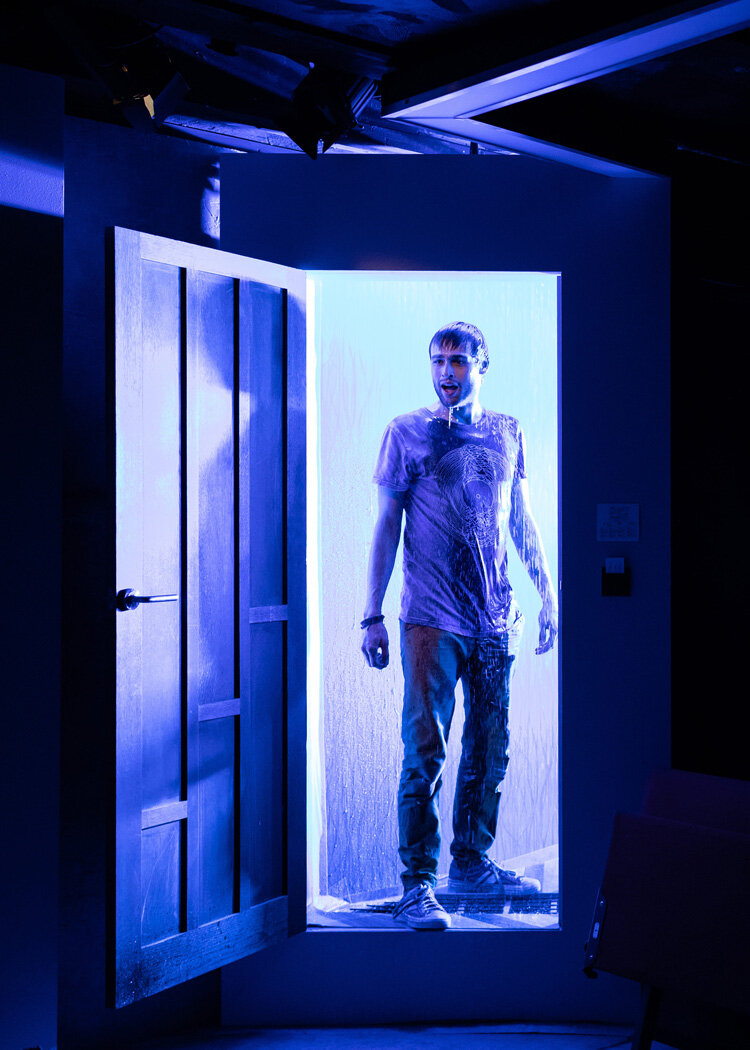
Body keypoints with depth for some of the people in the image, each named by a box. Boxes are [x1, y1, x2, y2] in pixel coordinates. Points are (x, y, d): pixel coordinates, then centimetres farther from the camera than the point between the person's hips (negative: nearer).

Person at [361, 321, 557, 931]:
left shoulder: (508, 434, 12)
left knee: (490, 752, 10)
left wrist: (548, 593, 15)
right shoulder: (406, 433, 2)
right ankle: (417, 885, 3)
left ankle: (472, 863, 26)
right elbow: (387, 526, 1)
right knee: (425, 753, -6)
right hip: (431, 621, -4)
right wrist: (372, 616, -4)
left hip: (496, 620, 4)